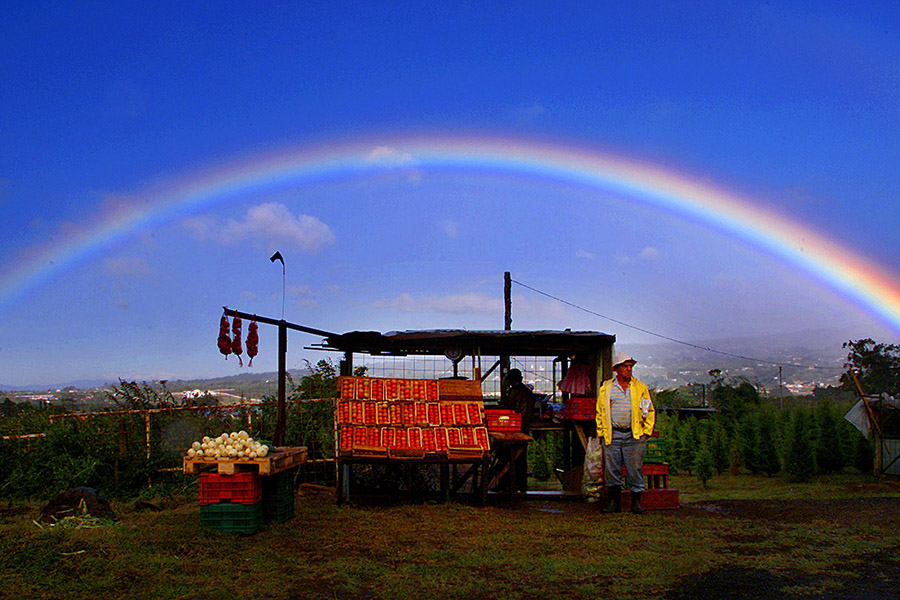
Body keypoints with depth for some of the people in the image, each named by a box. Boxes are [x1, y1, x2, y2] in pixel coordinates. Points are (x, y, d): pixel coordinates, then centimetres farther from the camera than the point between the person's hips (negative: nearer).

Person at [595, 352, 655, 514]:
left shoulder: (641, 387, 9)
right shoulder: (606, 388, 9)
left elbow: (650, 411, 13)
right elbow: (600, 412, 13)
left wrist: (646, 432, 5)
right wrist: (602, 432, 6)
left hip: (634, 435, 0)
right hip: (612, 436, 1)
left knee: (635, 469, -1)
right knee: (612, 470, 1)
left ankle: (636, 502, 9)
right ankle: (614, 502, 10)